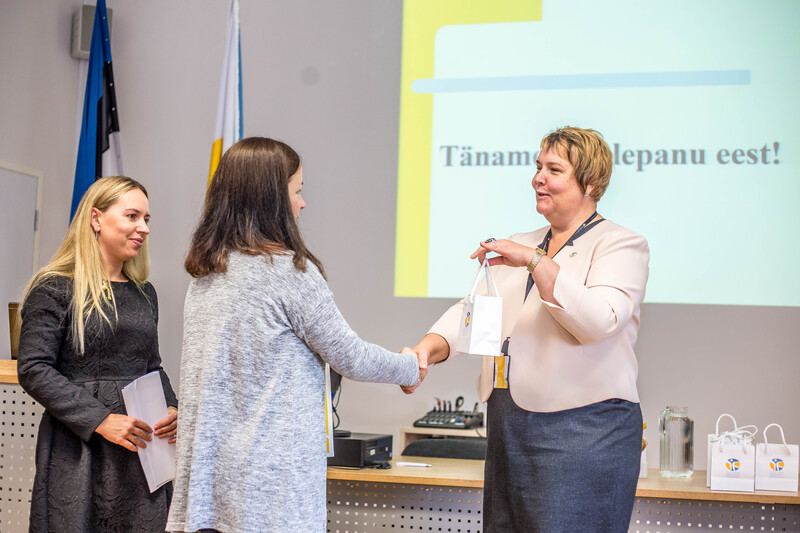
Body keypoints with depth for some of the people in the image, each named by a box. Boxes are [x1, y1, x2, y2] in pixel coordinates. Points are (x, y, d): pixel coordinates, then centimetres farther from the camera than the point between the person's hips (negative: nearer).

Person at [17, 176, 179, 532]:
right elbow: (34, 371, -12)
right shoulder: (55, 289, -5)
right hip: (77, 454, -5)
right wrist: (100, 420, -19)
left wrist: (172, 410, 1)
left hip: (141, 449, 6)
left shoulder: (144, 294, 14)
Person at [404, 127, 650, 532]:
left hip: (582, 433, -6)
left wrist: (536, 261, -21)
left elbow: (599, 320, -17)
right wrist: (427, 348, -8)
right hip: (507, 430, 6)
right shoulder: (520, 246, 19)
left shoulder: (621, 244, -1)